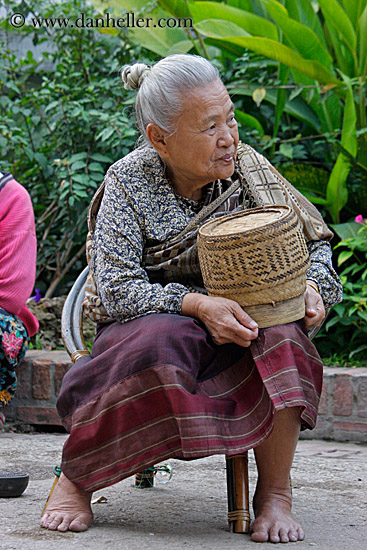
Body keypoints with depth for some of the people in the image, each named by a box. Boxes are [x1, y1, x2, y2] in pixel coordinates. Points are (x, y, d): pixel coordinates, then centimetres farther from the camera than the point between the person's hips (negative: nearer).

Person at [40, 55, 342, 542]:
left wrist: (311, 287, -16)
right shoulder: (129, 183, -9)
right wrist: (197, 304, -32)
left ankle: (274, 493, -21)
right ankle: (76, 475, -16)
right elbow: (115, 290, -17)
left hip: (240, 321, 2)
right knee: (162, 345, -38)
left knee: (280, 332, -32)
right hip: (152, 320, -2)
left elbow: (314, 243, 7)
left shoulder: (247, 168, -2)